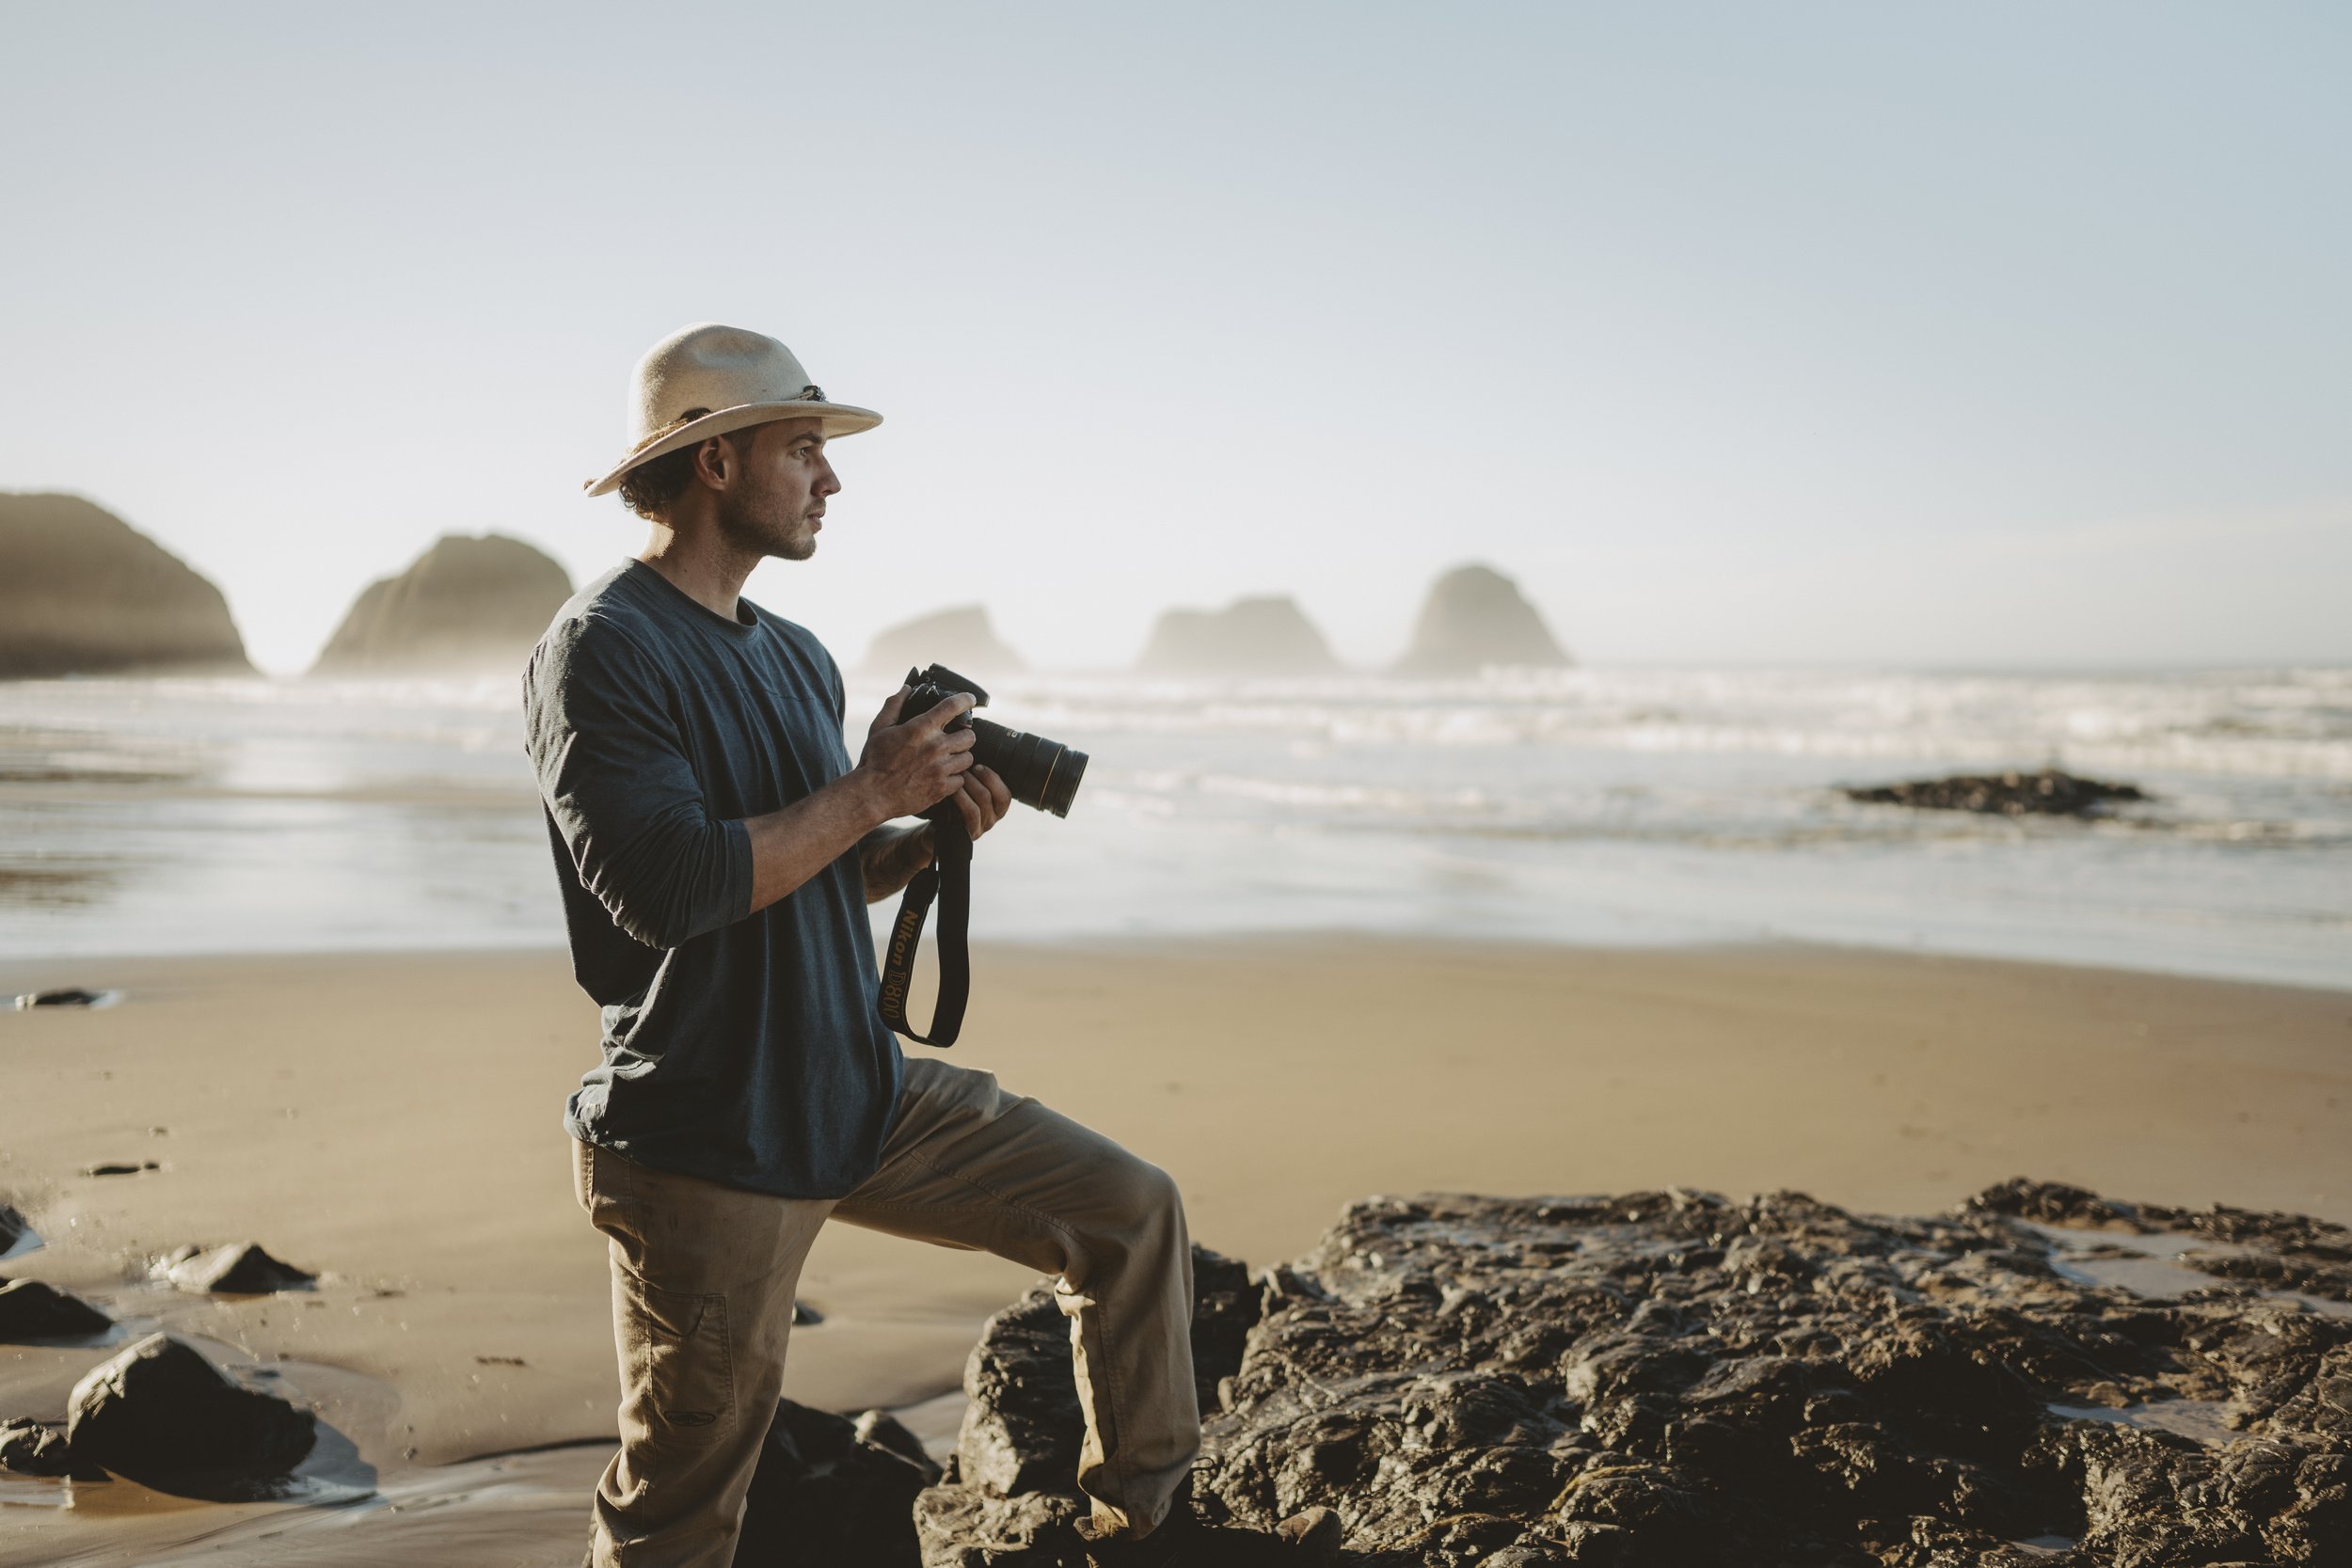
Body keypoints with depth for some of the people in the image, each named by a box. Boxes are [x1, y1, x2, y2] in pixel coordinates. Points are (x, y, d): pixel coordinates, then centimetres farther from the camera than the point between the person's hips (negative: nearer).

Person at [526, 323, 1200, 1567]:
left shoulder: (796, 659, 12)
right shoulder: (599, 651, -15)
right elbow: (667, 888, -26)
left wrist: (934, 834, -1)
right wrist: (868, 794, -18)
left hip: (862, 1097, 8)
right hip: (704, 1149, -7)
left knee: (1132, 1212, 6)